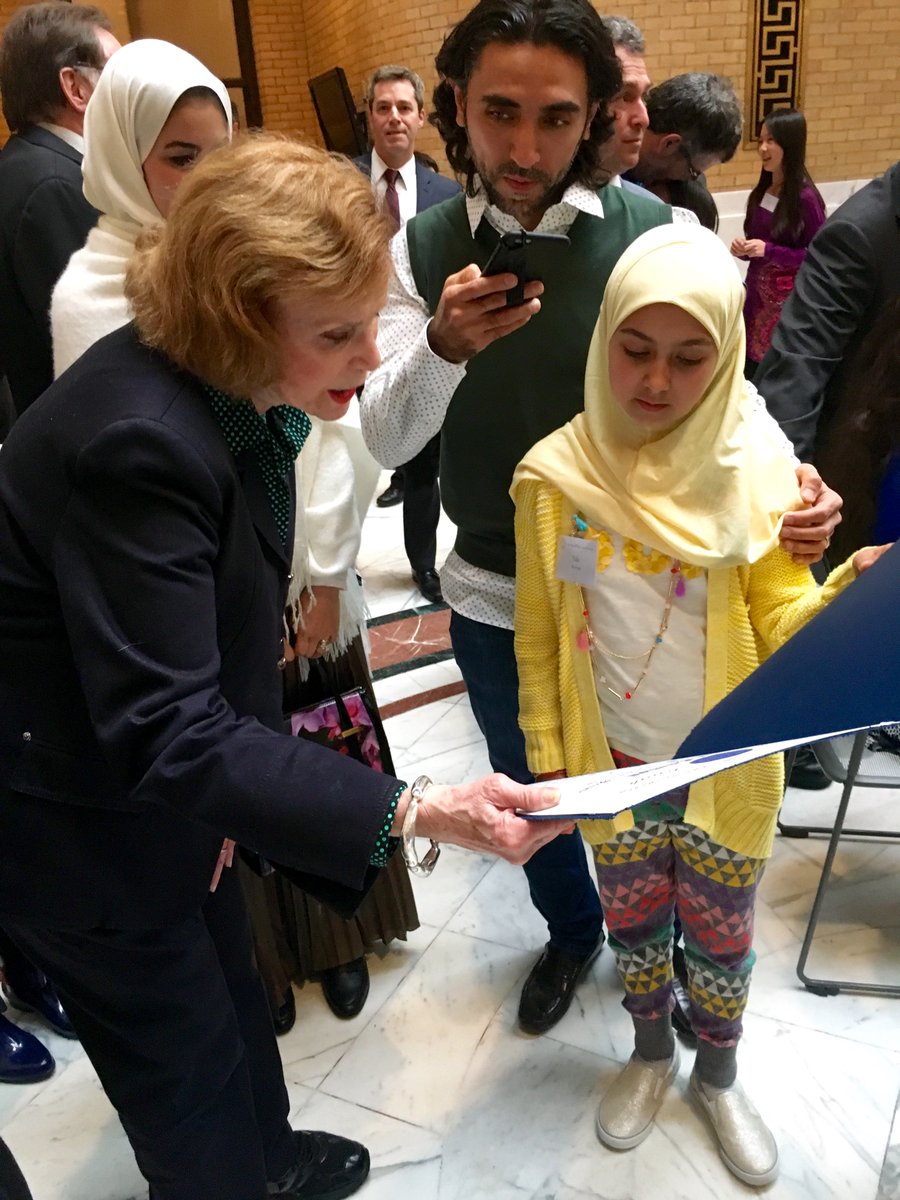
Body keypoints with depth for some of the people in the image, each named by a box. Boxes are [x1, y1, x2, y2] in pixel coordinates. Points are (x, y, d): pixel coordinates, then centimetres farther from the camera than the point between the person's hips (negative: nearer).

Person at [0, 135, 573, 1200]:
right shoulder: (136, 440, -35)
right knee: (183, 1045, 14)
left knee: (227, 982, 27)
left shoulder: (230, 391, -8)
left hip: (163, 767, 8)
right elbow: (162, 733, -36)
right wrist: (413, 812, -40)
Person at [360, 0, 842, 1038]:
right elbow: (386, 439, -15)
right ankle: (571, 930, 53)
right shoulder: (422, 250, -8)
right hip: (490, 599, 2)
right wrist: (443, 347, -35)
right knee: (532, 794, 23)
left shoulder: (660, 235, -15)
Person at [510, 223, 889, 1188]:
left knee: (720, 936, 19)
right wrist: (547, 757, -1)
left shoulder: (754, 466, -13)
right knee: (632, 923, 22)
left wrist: (841, 599, -32)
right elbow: (537, 637, -3)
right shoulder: (555, 474, -12)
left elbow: (776, 623, -11)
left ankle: (718, 1077, 48)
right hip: (612, 767, 1)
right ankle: (651, 1055, 51)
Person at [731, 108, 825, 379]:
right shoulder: (760, 193, 6)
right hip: (756, 293, 7)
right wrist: (743, 248, -6)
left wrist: (768, 250, -22)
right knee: (750, 367, 9)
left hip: (789, 300, -7)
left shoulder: (806, 198, -15)